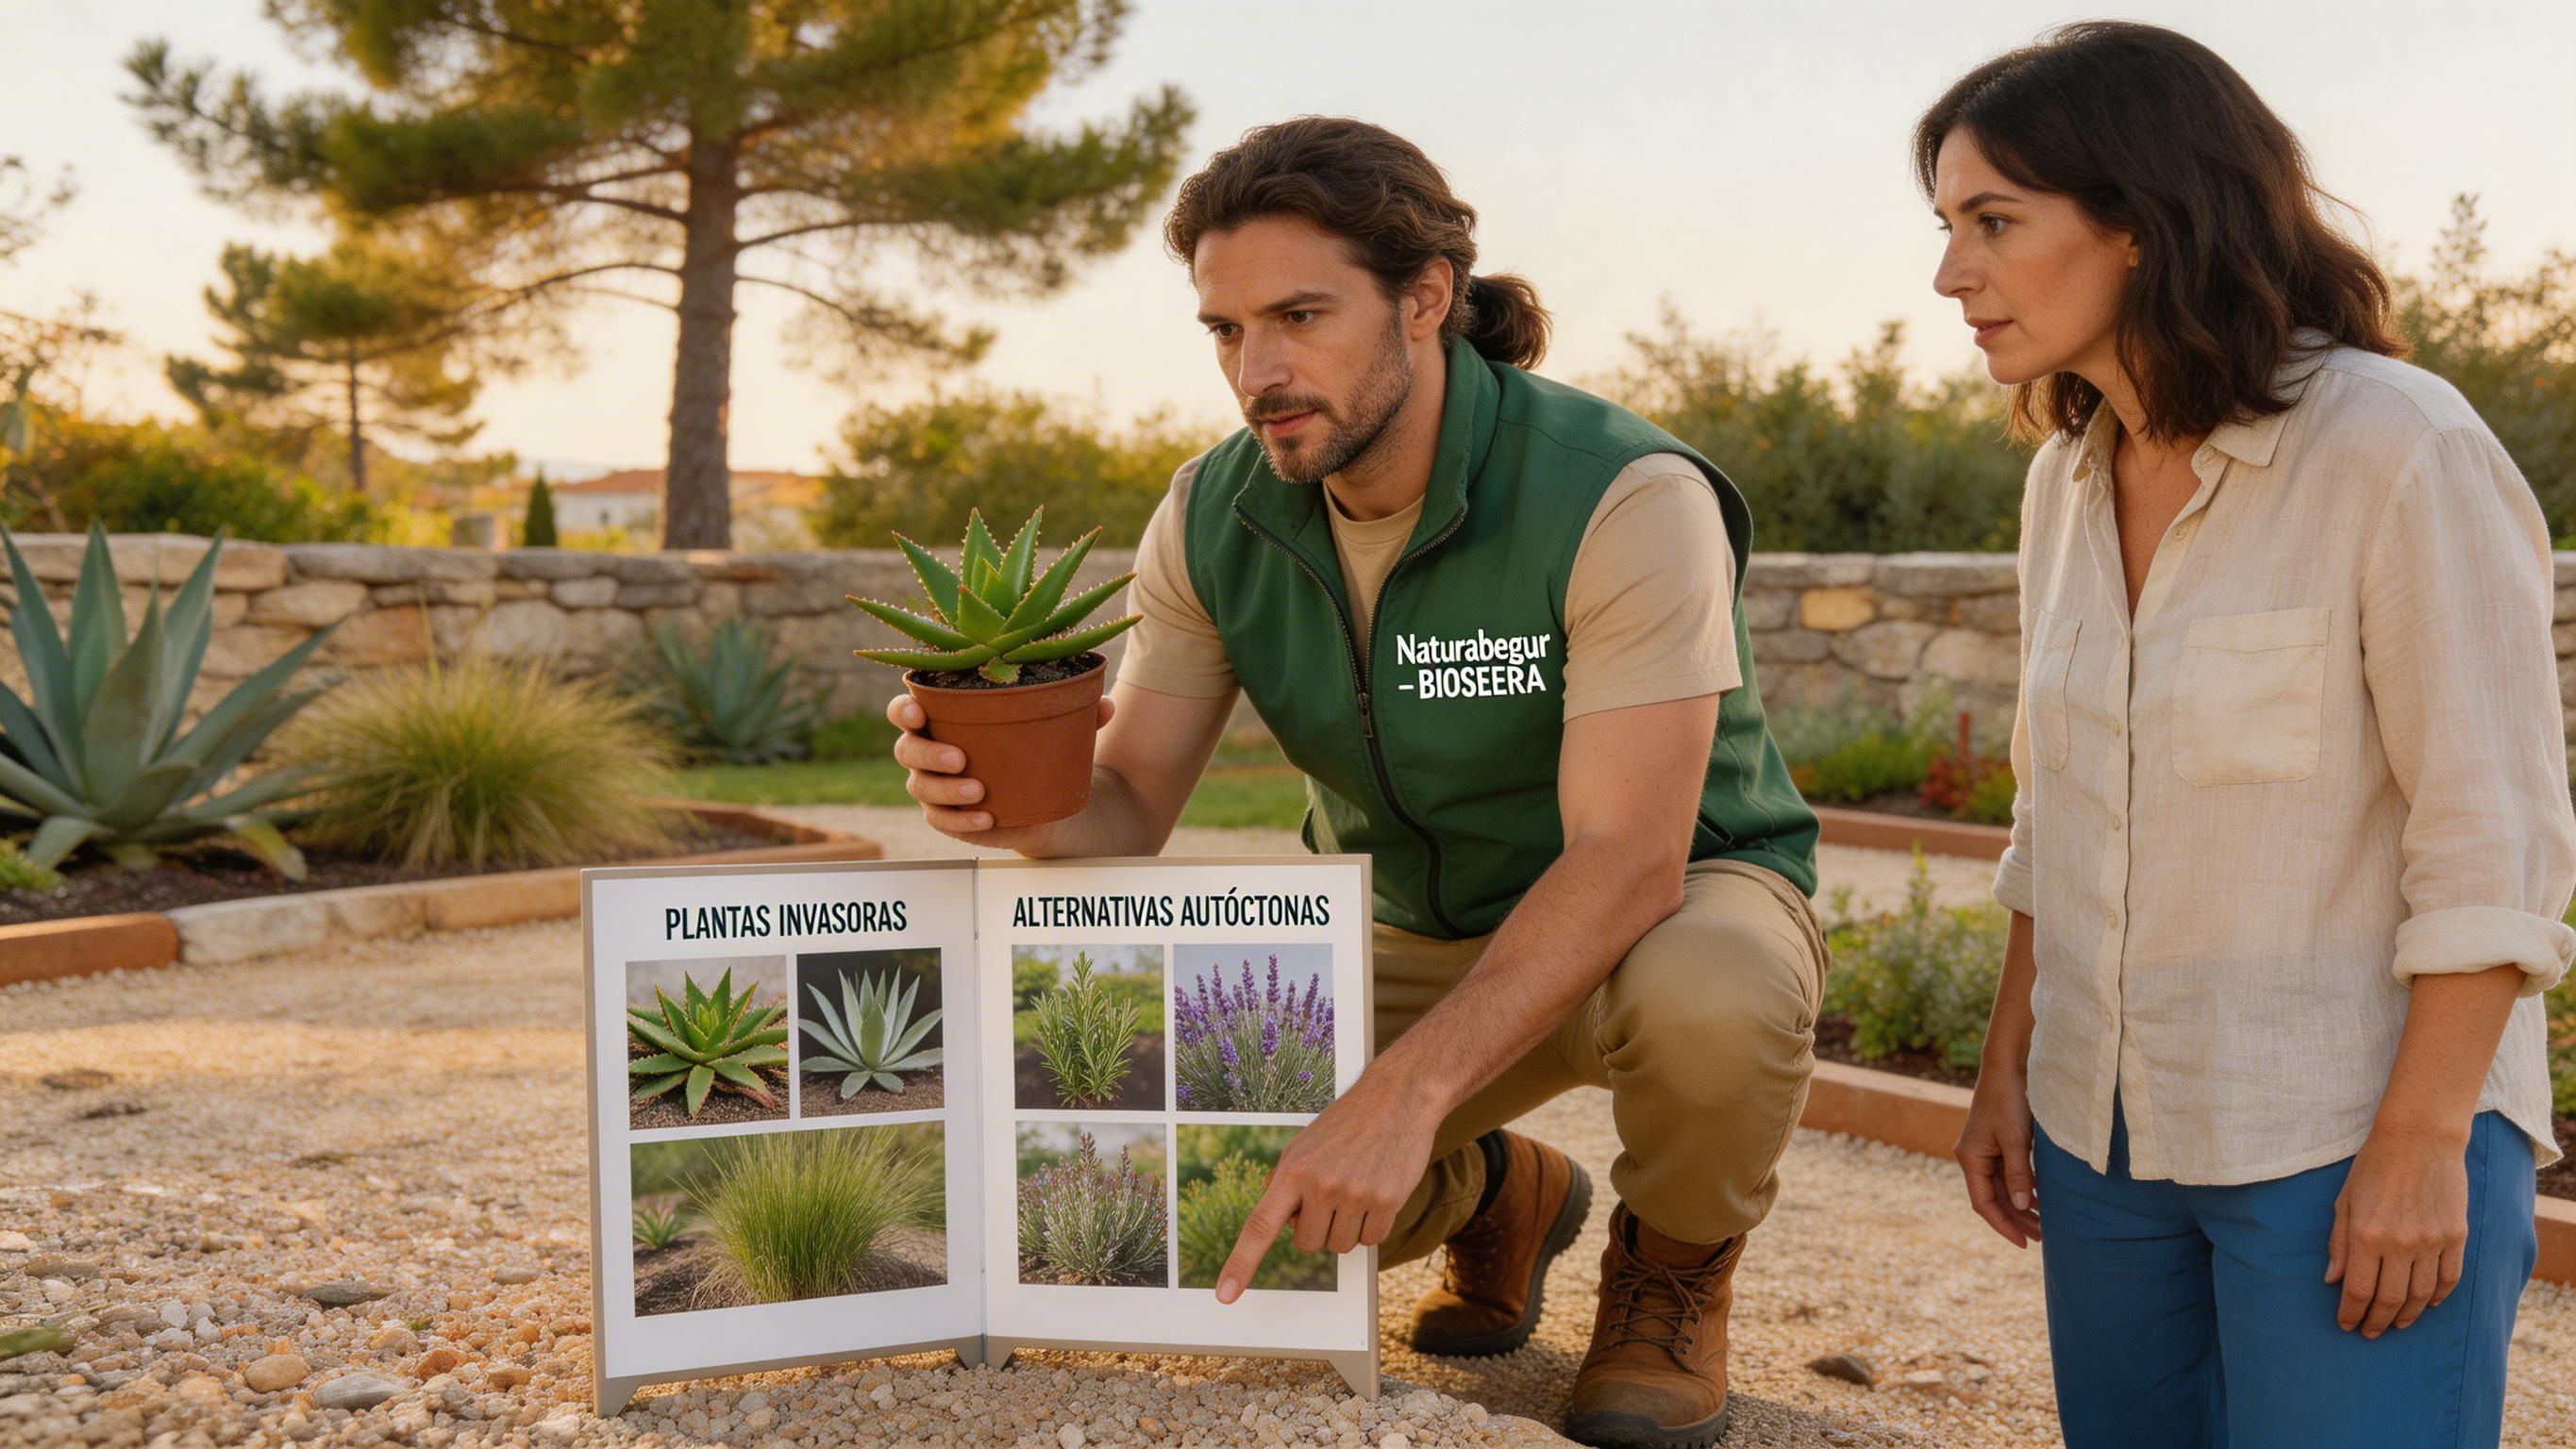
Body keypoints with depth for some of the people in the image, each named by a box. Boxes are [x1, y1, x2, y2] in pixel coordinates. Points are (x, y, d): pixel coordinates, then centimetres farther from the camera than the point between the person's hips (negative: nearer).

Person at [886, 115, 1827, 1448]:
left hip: (1671, 902, -4)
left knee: (1708, 994, -40)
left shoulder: (1628, 501, -28)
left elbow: (1626, 860, -34)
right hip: (1419, 937, 5)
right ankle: (1495, 1199, 17)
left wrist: (1405, 1092, -44)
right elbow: (1127, 811, -10)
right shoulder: (1212, 517, -11)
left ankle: (1674, 1265, -2)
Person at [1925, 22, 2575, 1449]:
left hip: (2356, 1137, -6)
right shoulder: (2071, 478, 6)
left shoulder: (2401, 449, -15)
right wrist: (2008, 1060, 12)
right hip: (2106, 1135, 6)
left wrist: (2421, 1141, -16)